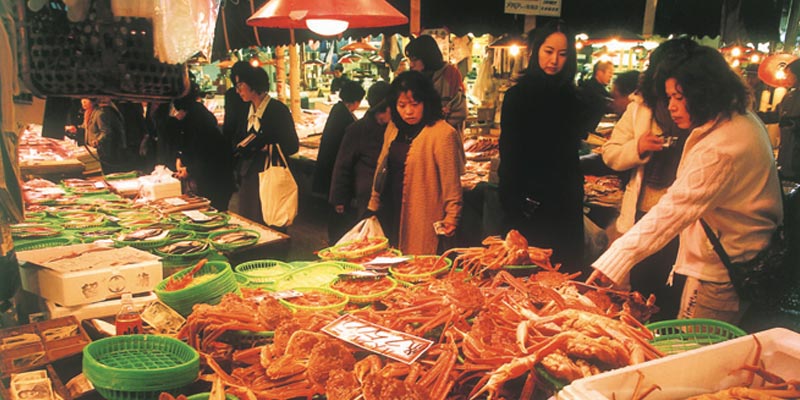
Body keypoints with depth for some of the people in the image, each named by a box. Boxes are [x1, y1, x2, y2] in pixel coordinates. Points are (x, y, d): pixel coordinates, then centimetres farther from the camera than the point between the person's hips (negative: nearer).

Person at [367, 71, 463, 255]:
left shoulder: (443, 134, -13)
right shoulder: (394, 128, 9)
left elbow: (451, 182, -13)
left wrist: (452, 216, -14)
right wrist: (374, 205, 16)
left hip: (422, 222, -7)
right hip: (390, 215, 7)